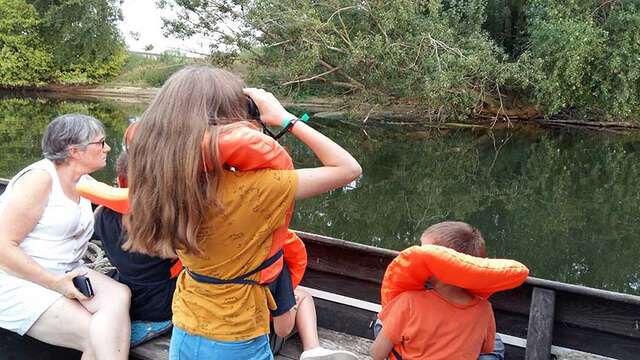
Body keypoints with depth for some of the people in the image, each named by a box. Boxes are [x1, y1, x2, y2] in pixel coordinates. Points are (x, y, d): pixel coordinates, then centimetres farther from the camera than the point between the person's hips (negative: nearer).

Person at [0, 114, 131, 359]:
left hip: (67, 274, 7)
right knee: (96, 337, -22)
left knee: (119, 296, -21)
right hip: (20, 282, -7)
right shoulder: (39, 179, -14)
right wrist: (55, 283, -22)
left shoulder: (84, 182, 10)